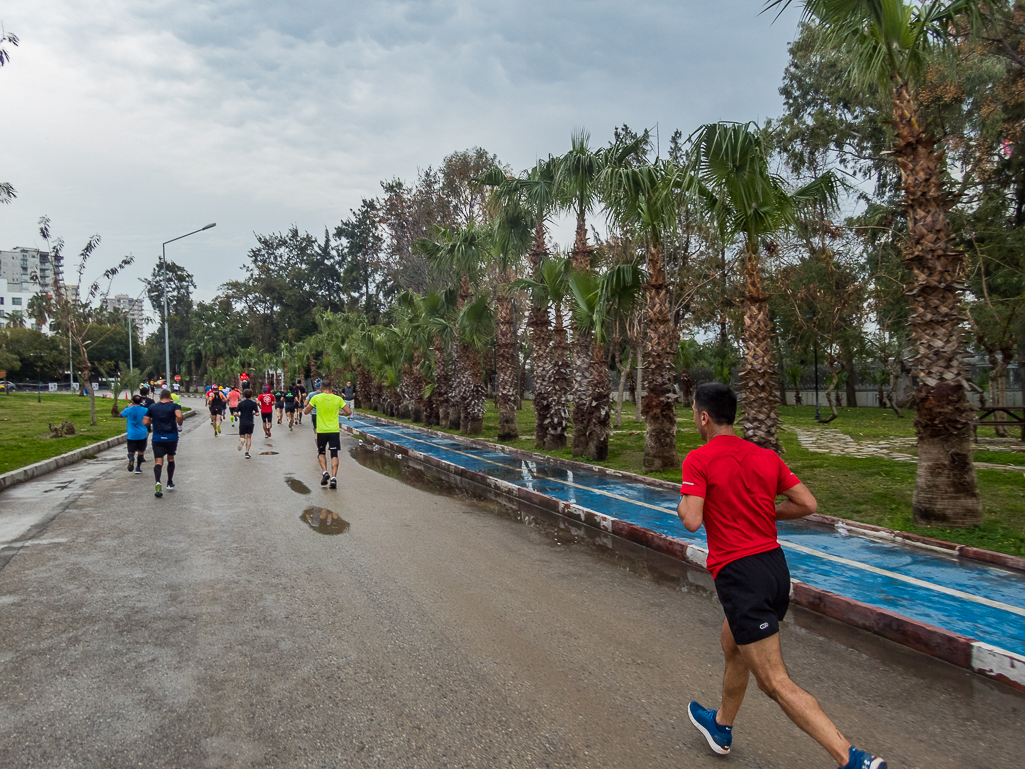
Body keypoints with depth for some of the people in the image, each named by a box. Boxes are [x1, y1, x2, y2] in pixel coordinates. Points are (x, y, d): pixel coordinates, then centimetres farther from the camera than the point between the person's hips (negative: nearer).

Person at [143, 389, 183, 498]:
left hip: (157, 439, 0)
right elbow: (179, 416, -22)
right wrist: (179, 425, -4)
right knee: (171, 459, 19)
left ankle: (158, 482, -27)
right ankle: (170, 483, 28)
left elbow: (145, 422, 4)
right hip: (171, 438, 0)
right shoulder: (174, 406, -2)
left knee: (158, 461, -2)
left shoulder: (152, 407, 6)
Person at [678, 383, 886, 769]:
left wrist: (682, 501, 1)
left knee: (776, 682, -3)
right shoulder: (766, 456, 7)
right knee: (732, 646, 28)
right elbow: (808, 504, 6)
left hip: (739, 575, -8)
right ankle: (721, 727, 47)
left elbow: (692, 521, -20)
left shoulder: (698, 459, -11)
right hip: (775, 566, 8)